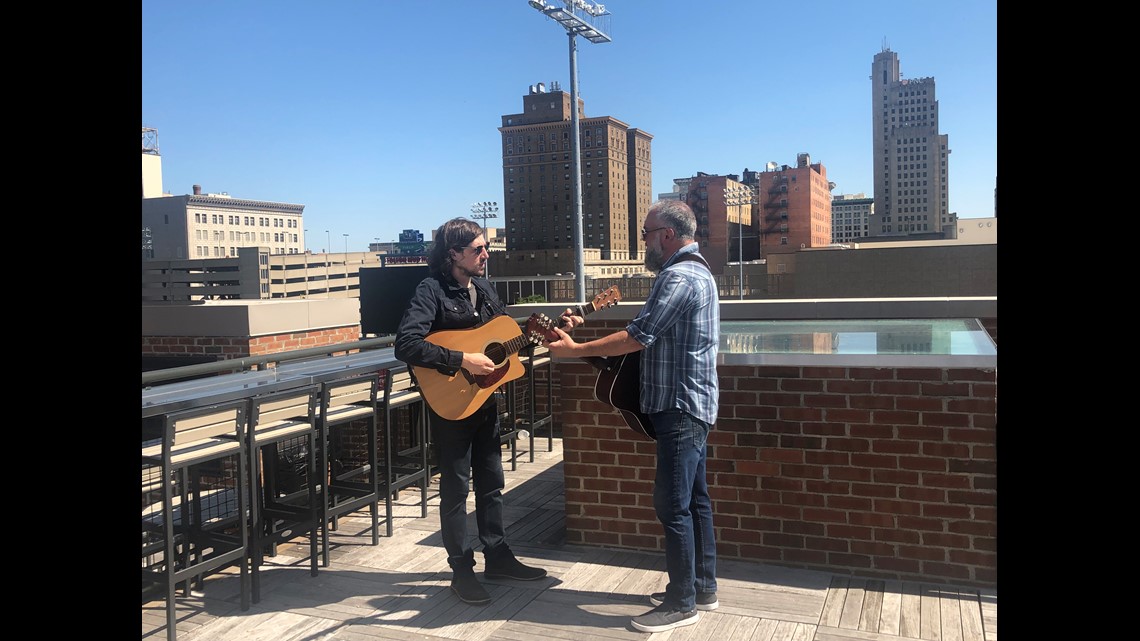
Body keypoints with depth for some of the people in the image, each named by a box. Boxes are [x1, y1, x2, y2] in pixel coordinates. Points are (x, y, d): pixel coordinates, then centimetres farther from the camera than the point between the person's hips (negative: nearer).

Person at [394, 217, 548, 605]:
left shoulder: (483, 288, 7)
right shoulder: (432, 290, -16)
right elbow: (406, 345, -28)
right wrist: (462, 360, -30)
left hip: (485, 399, 7)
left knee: (491, 481, 16)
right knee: (456, 486, 4)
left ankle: (498, 557, 29)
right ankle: (462, 570, 16)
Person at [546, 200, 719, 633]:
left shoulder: (679, 276, -18)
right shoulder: (695, 271, 17)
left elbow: (637, 337, -22)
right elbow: (649, 335, 16)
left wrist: (574, 349, -13)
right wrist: (586, 327, 12)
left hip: (680, 407, -11)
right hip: (691, 404, 11)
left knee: (672, 504, -5)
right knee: (694, 499, 15)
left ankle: (682, 603, 4)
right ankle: (703, 587, 25)